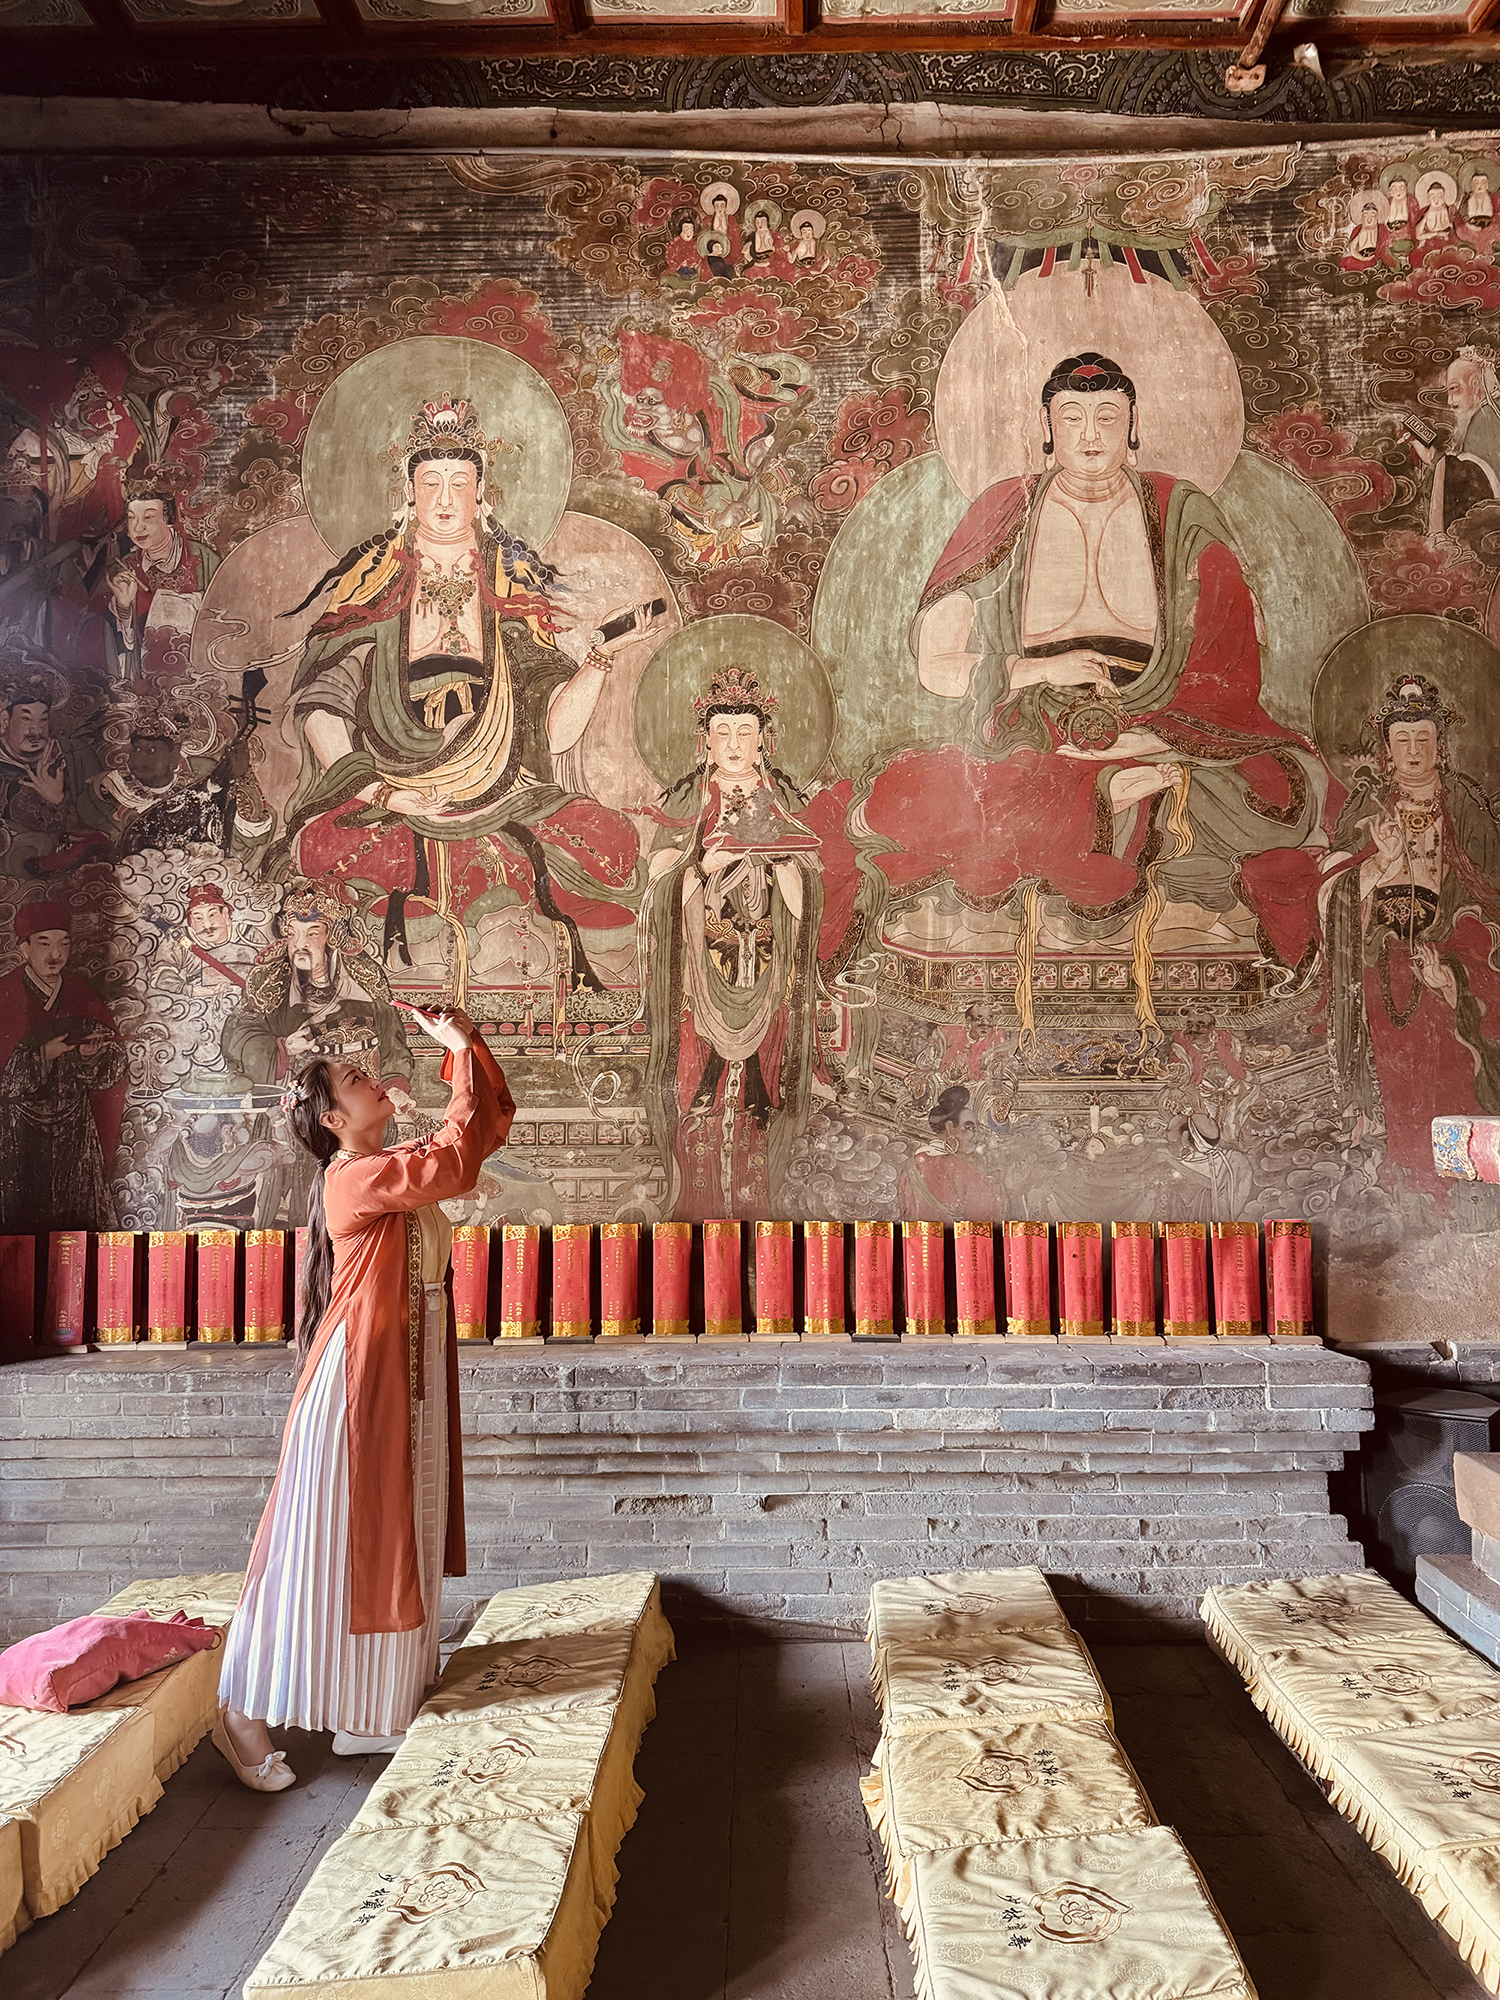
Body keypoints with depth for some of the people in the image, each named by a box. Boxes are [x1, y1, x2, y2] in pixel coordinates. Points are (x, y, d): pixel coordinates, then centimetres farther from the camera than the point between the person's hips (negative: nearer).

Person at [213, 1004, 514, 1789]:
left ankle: (365, 1713, 24)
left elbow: (491, 1122, 14)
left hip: (411, 1377, 9)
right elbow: (457, 1164, -28)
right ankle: (244, 1713, 12)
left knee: (394, 1539, 13)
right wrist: (459, 1051, -20)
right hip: (359, 1377, -9)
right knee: (333, 1540, -2)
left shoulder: (398, 1168, 11)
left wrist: (465, 1044, 2)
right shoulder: (353, 1177, -15)